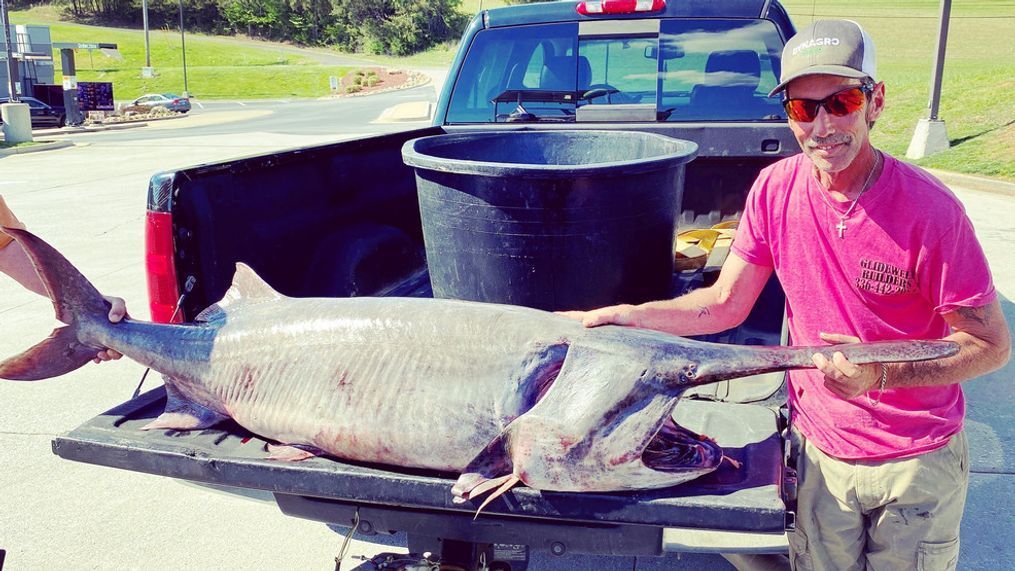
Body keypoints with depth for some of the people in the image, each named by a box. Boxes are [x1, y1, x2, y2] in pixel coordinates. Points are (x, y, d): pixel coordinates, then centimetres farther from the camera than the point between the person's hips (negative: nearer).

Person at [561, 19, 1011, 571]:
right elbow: (724, 304, -3)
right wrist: (619, 316, -13)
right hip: (820, 448, 3)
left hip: (917, 460, -2)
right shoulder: (775, 188, -9)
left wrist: (882, 372, -29)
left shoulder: (929, 209, -21)